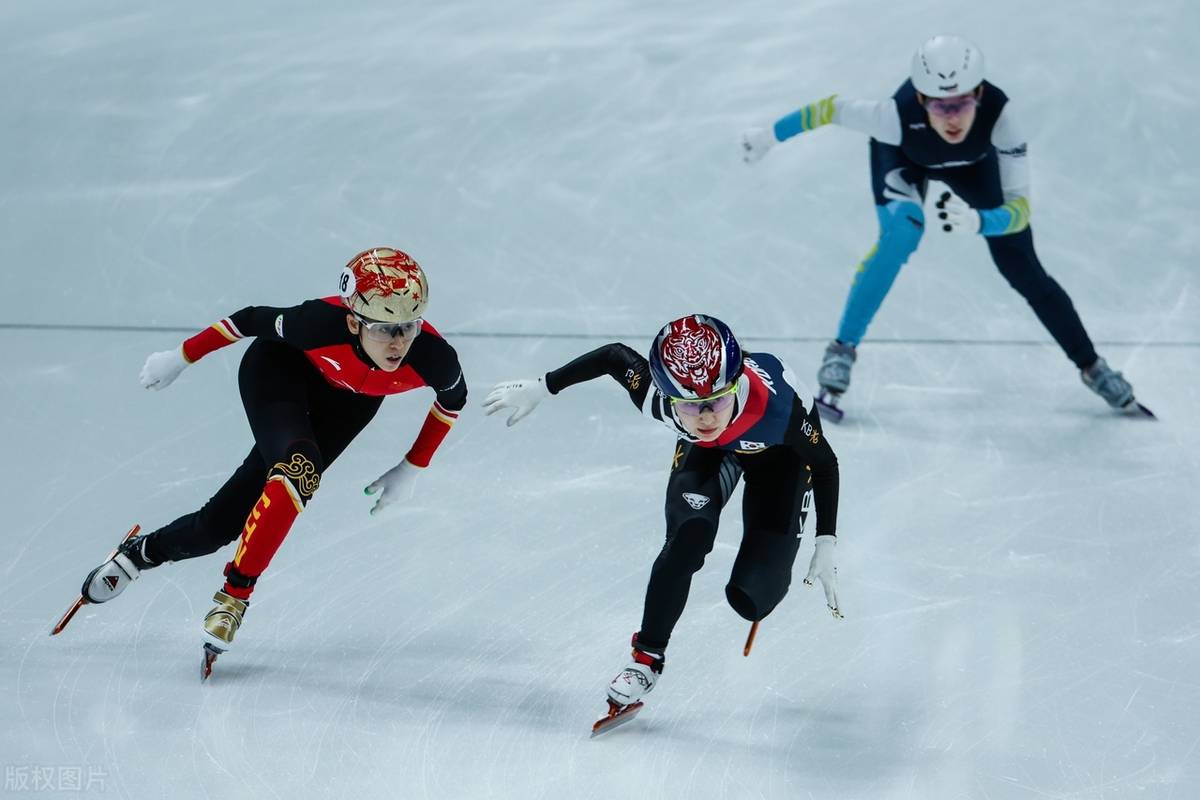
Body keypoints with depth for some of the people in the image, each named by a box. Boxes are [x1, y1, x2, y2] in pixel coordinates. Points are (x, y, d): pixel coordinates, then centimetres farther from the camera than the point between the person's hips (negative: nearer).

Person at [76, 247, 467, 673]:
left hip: (349, 402, 3)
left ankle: (145, 550, 22)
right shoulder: (321, 323, -41)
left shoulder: (433, 358, -35)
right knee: (299, 470, -31)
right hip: (281, 369, -3)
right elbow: (255, 320, -20)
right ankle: (234, 596, -14)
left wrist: (411, 469, -4)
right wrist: (180, 358, -8)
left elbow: (453, 398, -10)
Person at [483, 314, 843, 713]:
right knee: (686, 542, -22)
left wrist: (825, 546, -24)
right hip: (705, 451, 2)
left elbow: (825, 461, -26)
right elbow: (614, 355, -18)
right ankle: (647, 655, 1)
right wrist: (538, 388, -9)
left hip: (778, 452, -2)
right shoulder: (658, 399, -39)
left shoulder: (779, 406, -46)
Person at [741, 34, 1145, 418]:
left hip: (972, 162, 1)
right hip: (903, 156, -1)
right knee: (901, 233, -31)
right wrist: (769, 136, -12)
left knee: (1023, 270, 1)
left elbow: (1019, 207, -41)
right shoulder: (898, 115, -44)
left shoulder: (999, 114, -43)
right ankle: (842, 351, -17)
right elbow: (833, 108, -25)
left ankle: (1092, 367, 21)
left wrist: (978, 221, -62)